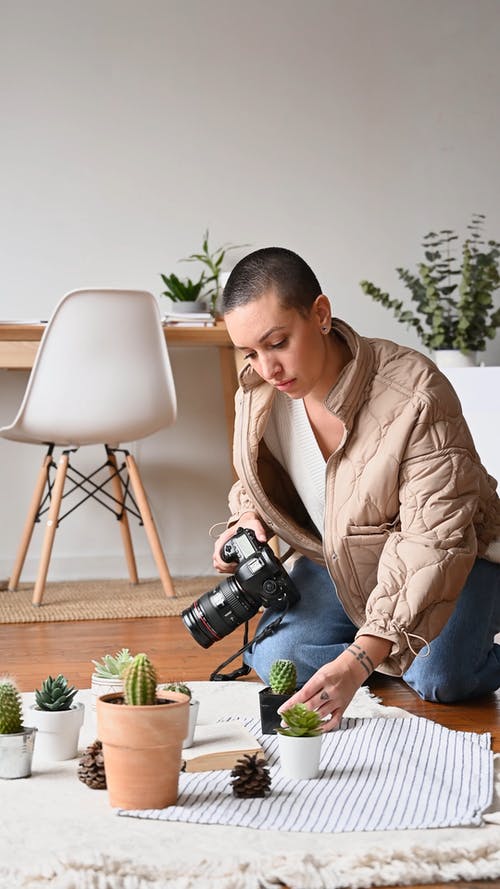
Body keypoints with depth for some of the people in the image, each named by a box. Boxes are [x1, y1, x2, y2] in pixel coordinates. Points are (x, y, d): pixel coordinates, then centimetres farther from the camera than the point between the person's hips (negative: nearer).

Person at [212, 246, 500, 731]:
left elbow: (435, 542, -38)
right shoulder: (257, 391, -12)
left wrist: (359, 661, -48)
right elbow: (254, 482, 11)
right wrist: (248, 519, -16)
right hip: (335, 560, 5)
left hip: (457, 559, -5)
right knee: (276, 659, -18)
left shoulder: (417, 395, -33)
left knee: (440, 680, -29)